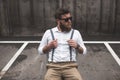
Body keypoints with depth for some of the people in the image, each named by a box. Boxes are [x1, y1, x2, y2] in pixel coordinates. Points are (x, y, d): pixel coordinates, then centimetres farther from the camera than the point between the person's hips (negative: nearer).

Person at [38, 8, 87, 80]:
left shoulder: (76, 33, 13)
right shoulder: (49, 32, 12)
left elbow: (84, 51, 18)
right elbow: (40, 50, 16)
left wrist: (77, 46, -2)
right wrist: (49, 46, -3)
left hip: (70, 66, 1)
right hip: (53, 66, 0)